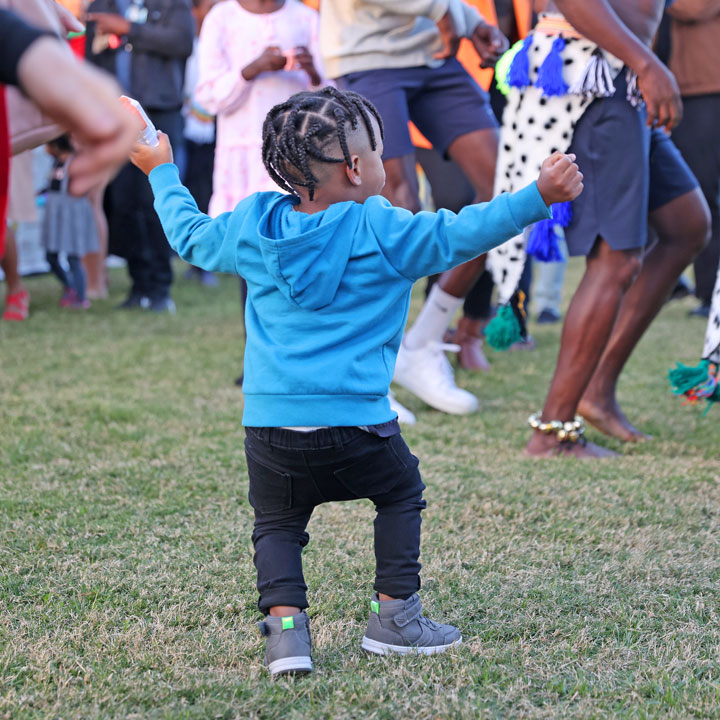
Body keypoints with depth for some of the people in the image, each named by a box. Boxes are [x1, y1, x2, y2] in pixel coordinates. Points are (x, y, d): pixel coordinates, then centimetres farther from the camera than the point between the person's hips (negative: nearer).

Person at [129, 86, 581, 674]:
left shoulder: (251, 228, 8)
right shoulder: (381, 233, -6)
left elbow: (190, 234, 24)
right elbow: (458, 234, -10)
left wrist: (162, 173, 39)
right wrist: (539, 197, -9)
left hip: (268, 424, 3)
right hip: (354, 422, -3)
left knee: (277, 523, 19)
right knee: (401, 494, 22)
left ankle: (285, 623, -2)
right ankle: (395, 615, 19)